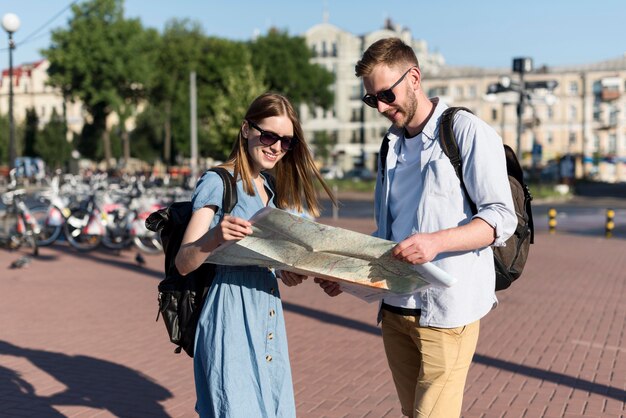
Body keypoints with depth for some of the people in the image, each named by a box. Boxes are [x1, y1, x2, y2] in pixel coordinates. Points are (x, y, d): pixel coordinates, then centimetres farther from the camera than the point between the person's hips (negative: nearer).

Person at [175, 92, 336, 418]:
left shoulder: (269, 191, 16)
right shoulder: (217, 182, -7)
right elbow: (184, 263, -14)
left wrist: (286, 270, 3)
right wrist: (214, 238, -34)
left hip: (267, 321, 8)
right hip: (232, 320, -8)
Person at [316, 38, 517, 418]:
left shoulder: (468, 132, -5)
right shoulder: (393, 145, 18)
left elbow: (502, 218, -11)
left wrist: (437, 241, -26)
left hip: (446, 310, -7)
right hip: (395, 307, 7)